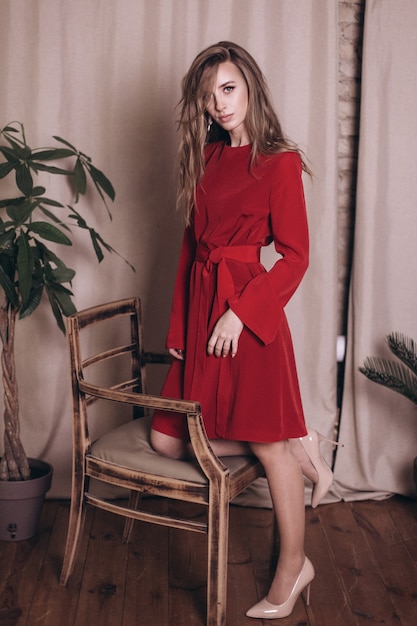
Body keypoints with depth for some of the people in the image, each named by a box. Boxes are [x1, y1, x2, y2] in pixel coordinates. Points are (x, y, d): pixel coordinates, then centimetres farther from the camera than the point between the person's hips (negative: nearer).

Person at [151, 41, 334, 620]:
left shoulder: (279, 162, -8)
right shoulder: (206, 158, 13)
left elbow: (295, 256, -10)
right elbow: (192, 243, 14)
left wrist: (240, 312, -18)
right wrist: (179, 326, 12)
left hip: (249, 314, -7)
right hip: (200, 308, 7)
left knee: (268, 444, 3)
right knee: (169, 440, 6)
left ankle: (293, 567, 24)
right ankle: (297, 446, 19)